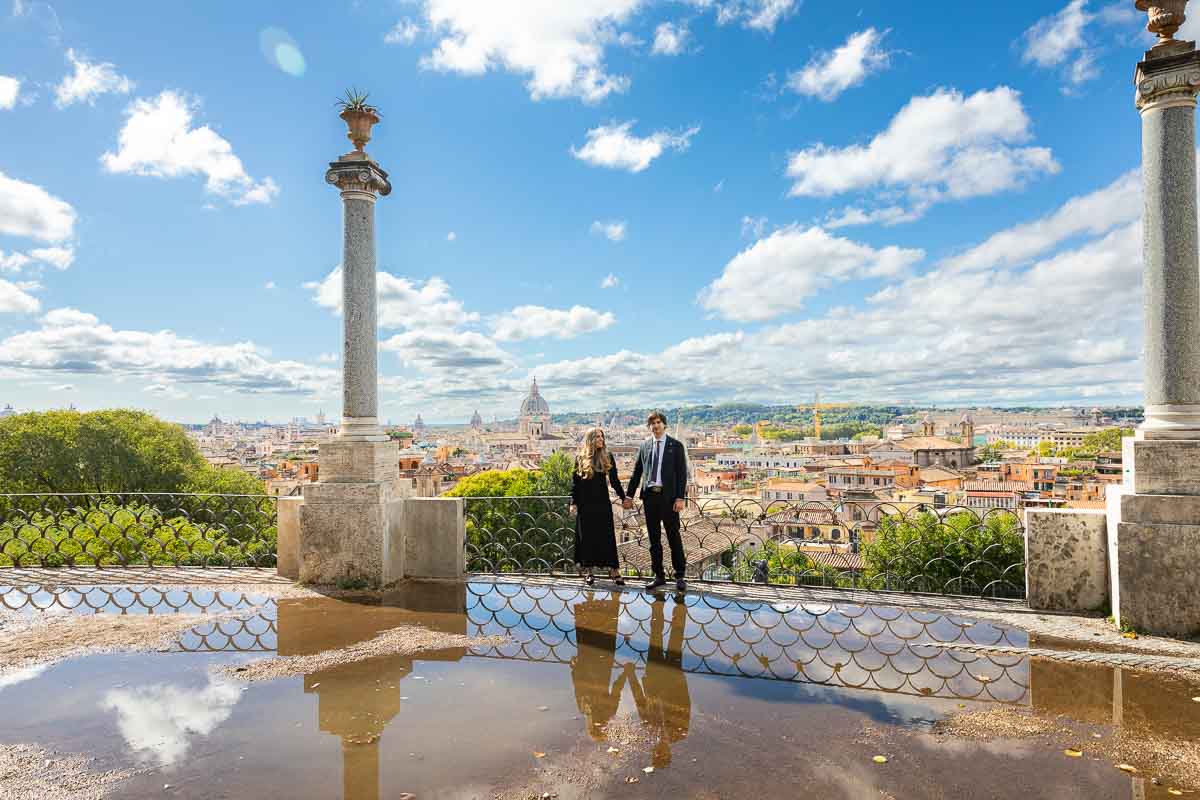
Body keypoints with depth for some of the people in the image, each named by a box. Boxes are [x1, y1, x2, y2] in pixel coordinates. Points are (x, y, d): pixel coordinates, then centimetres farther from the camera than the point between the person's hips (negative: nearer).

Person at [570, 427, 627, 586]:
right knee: (587, 536, 4)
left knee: (607, 536, 0)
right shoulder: (580, 458, 2)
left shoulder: (608, 457, 5)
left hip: (603, 502, 1)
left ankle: (613, 570, 3)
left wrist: (623, 497, 6)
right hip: (585, 504, -1)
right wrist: (573, 502, -3)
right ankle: (588, 571, 12)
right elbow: (574, 482, 2)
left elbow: (614, 480, 9)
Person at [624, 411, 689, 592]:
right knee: (654, 539, 8)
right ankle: (659, 576, 17)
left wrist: (680, 498, -11)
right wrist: (629, 495, 8)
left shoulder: (676, 445, 1)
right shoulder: (645, 445, 10)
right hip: (649, 495, 3)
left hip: (669, 496, -3)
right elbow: (637, 472, 12)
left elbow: (682, 473, -3)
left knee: (674, 536, 2)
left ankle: (680, 575, 13)